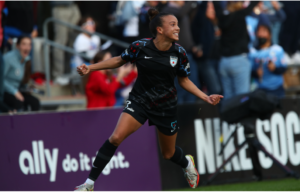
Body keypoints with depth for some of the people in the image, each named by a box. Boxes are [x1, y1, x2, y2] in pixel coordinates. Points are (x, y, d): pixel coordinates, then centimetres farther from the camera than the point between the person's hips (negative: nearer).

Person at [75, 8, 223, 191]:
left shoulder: (179, 53, -11)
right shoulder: (140, 46, -17)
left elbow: (184, 80, 4)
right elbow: (119, 60, 2)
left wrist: (206, 97, -4)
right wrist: (90, 68, -3)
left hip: (166, 107, 2)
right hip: (140, 101, -1)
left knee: (168, 153, 15)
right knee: (116, 137, -23)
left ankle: (187, 163, 55)